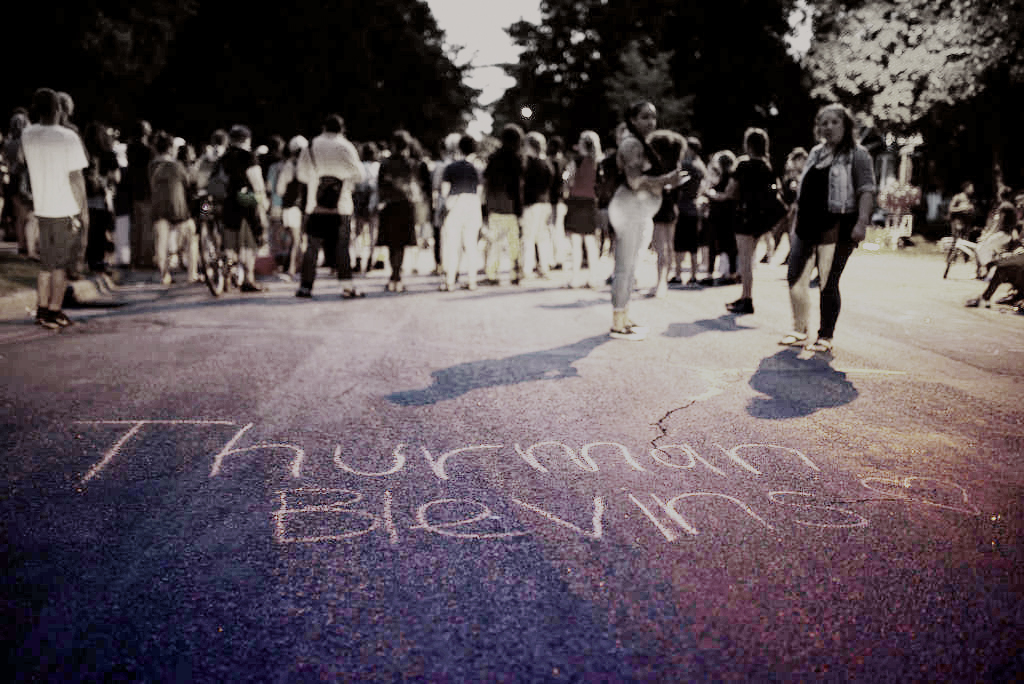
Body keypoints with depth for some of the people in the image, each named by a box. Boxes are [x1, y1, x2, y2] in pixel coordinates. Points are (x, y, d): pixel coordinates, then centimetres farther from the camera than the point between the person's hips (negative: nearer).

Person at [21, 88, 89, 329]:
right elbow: (75, 177, -15)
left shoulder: (27, 135, 2)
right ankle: (54, 313, 7)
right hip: (65, 210, -5)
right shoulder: (68, 137, -14)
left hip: (42, 208, 5)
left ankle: (42, 309, 23)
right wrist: (84, 209, -6)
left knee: (46, 263, 17)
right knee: (60, 264, 3)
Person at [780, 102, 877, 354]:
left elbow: (867, 190, -11)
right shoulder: (815, 153, 17)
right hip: (807, 225, 7)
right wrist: (796, 223, 19)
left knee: (828, 283, -3)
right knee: (796, 278, 6)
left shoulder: (857, 154, -2)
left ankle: (825, 337, 9)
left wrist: (862, 222, -24)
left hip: (836, 227, -7)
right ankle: (799, 332, 19)